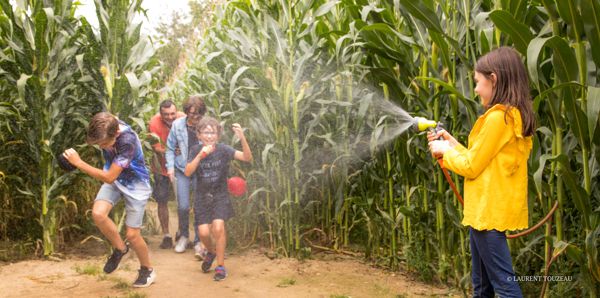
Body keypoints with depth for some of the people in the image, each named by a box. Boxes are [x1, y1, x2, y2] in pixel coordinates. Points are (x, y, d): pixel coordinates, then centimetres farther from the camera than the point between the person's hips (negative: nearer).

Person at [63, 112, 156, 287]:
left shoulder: (128, 141, -37)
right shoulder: (106, 129, -18)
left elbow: (109, 177, -32)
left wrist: (78, 163, -32)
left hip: (135, 184, -5)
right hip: (114, 177, 5)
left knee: (132, 234, -3)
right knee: (98, 213, -21)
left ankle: (147, 270, 24)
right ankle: (120, 248, 6)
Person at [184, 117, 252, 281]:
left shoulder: (223, 149, -13)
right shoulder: (196, 149, -6)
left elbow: (247, 157, -23)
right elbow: (188, 172, -15)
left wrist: (242, 138, -39)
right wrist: (201, 155, -27)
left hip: (220, 195, -2)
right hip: (202, 196, 2)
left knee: (218, 228, -19)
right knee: (204, 233, -6)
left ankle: (221, 265, 1)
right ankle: (212, 251, 30)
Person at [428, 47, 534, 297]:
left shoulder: (498, 117, -18)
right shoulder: (516, 116, 11)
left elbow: (471, 167, -14)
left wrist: (444, 151, 2)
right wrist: (452, 145, 15)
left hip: (489, 211, -10)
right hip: (492, 209, 10)